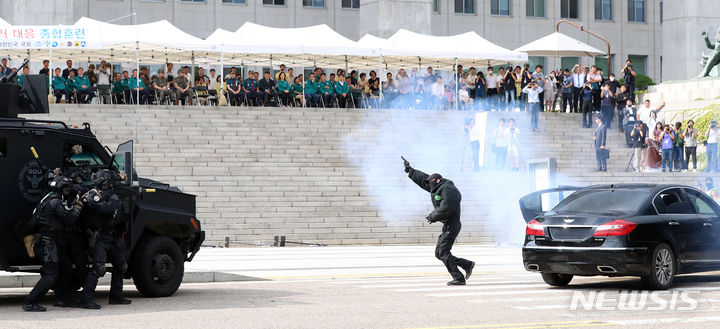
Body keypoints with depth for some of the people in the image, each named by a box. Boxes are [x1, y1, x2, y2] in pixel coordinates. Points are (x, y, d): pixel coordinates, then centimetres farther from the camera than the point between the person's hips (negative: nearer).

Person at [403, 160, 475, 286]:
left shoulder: (448, 190, -14)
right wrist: (410, 170, 32)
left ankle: (459, 279, -14)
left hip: (451, 226, -10)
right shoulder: (438, 188, 16)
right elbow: (423, 178, 28)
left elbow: (444, 209, -24)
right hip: (447, 226, 10)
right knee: (439, 253, 9)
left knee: (443, 252, -13)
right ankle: (468, 265, 12)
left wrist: (432, 216, -10)